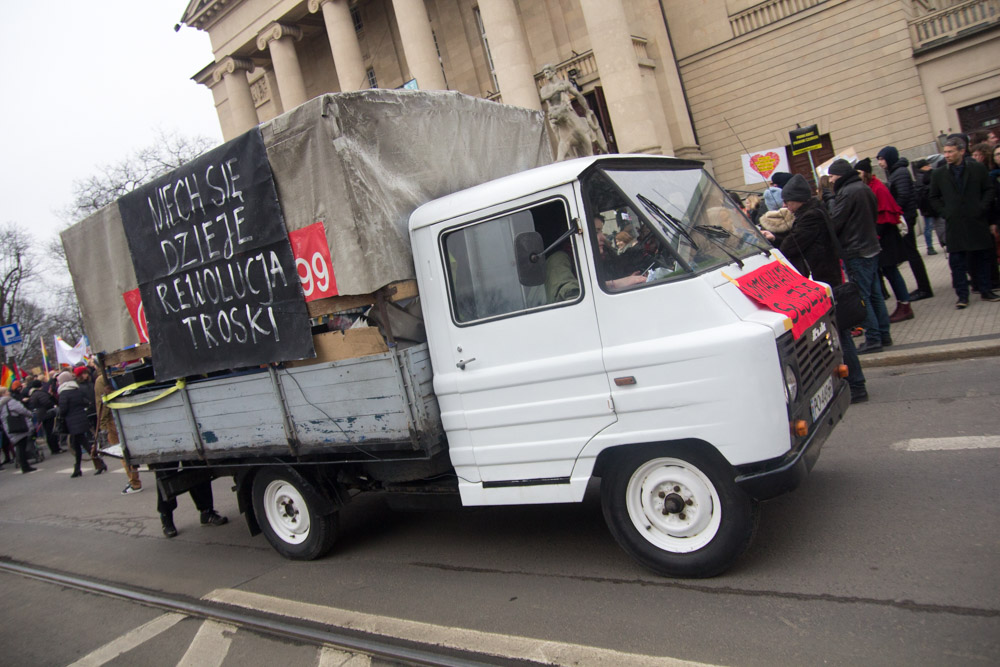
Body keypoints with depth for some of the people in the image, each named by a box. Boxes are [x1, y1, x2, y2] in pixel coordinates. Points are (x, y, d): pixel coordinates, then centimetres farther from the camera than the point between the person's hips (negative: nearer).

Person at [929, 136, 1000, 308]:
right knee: (957, 261, -1)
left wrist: (982, 208, -4)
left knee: (982, 258, 8)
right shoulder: (938, 174, 4)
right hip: (954, 225, 0)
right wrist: (944, 212, -2)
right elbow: (934, 198, 10)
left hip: (977, 222, 0)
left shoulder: (978, 168, 3)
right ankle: (962, 295, 5)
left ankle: (985, 291, 20)